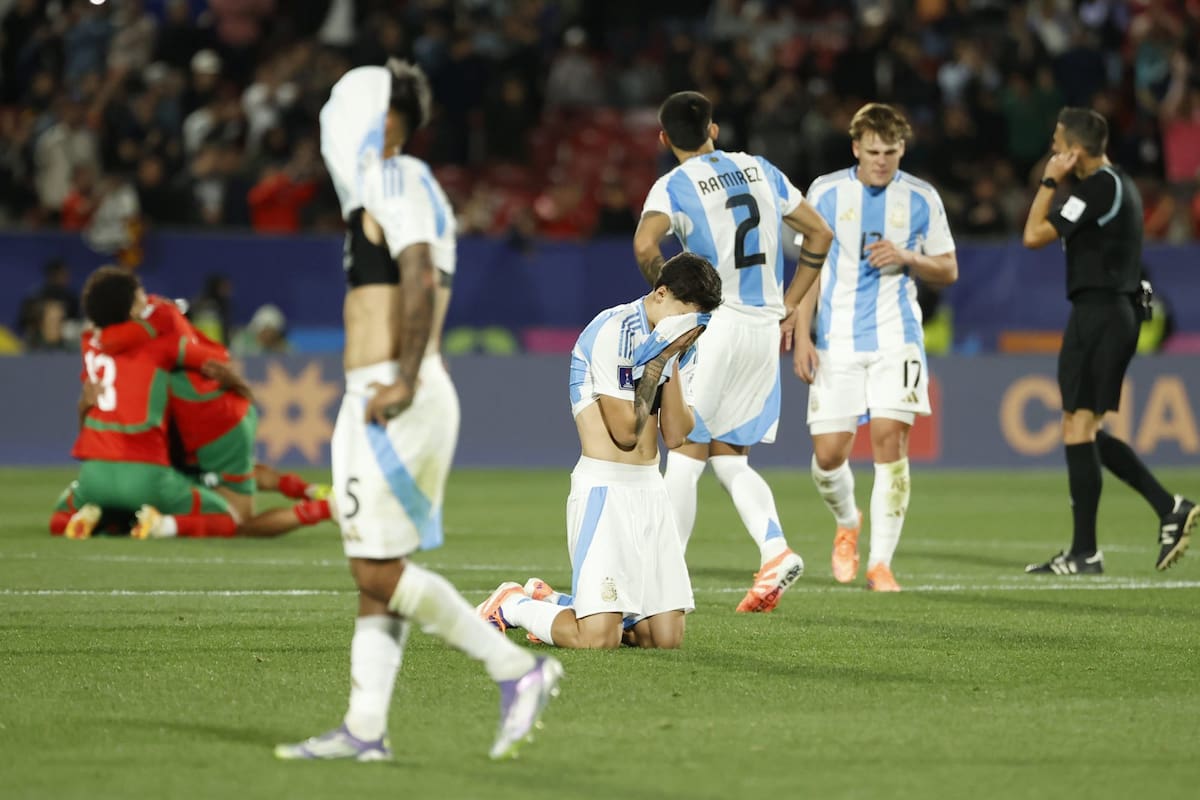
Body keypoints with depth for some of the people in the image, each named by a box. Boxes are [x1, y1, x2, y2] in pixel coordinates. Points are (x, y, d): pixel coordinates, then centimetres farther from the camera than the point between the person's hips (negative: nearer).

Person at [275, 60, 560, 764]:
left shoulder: (395, 181, -9)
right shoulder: (408, 189, 21)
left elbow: (420, 283, -22)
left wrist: (402, 381, -23)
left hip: (393, 400, -10)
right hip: (377, 401, 10)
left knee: (380, 571, -9)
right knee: (376, 575, 9)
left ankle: (517, 668, -7)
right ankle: (366, 728, 9)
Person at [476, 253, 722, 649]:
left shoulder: (662, 339, 14)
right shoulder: (613, 331, -12)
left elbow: (676, 434, 7)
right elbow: (625, 430, -14)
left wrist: (671, 362, -2)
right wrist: (658, 360, -10)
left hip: (650, 489, 8)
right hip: (604, 488, -8)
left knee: (667, 638, 1)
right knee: (597, 640, -18)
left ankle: (553, 603, 22)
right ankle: (512, 607, 11)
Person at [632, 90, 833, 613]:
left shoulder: (674, 186, -5)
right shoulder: (760, 171, 12)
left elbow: (645, 245, -25)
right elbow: (819, 234, 16)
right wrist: (787, 308, 19)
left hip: (714, 323, -5)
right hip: (764, 327, 5)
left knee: (687, 455, 0)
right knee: (729, 457, 13)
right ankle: (775, 551, -7)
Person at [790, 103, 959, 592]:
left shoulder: (922, 199, 4)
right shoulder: (826, 192, 3)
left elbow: (948, 271, 10)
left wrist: (907, 258, -10)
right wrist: (802, 337, 0)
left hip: (896, 338, 0)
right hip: (836, 342, 1)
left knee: (890, 438, -14)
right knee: (828, 453, -3)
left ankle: (880, 562, -7)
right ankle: (847, 523, 31)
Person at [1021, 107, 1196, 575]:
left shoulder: (1098, 188, -14)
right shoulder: (1120, 185, 18)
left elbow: (1034, 235, -14)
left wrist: (1049, 181, -5)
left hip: (1097, 311, -10)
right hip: (1119, 312, 10)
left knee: (1078, 429, -7)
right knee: (1085, 432, 13)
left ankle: (1085, 553, -6)